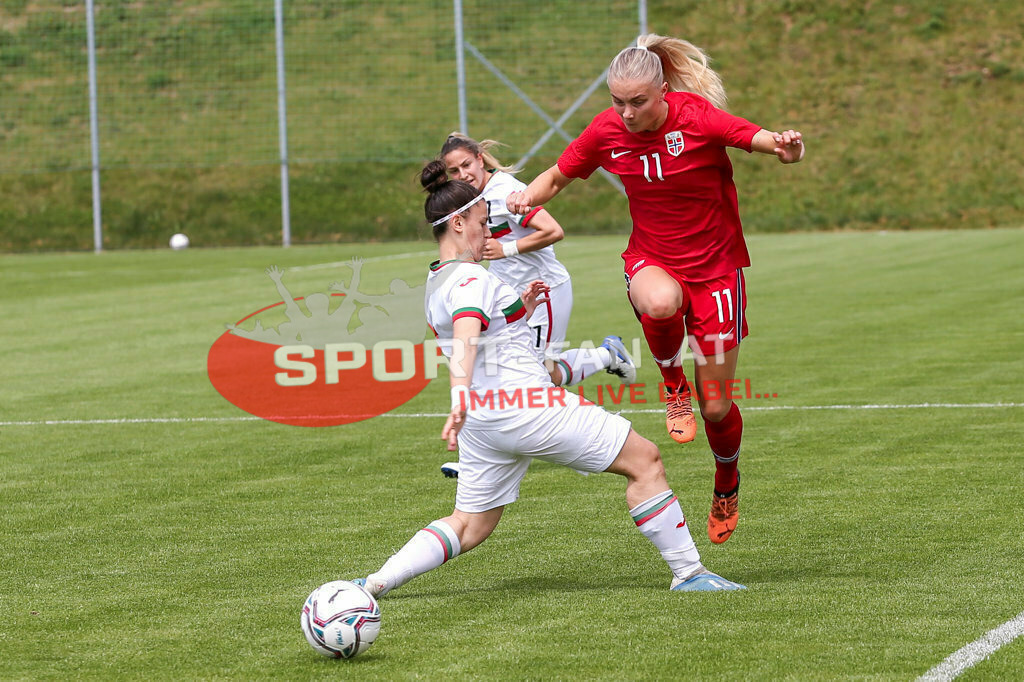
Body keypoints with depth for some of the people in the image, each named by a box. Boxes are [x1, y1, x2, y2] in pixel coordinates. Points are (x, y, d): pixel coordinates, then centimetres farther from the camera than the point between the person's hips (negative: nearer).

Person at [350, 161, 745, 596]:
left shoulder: (436, 283, 16)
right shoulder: (471, 279, -14)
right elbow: (465, 339, -32)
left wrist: (519, 309, 22)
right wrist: (459, 399, -46)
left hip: (484, 420, 10)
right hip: (522, 404, -10)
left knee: (470, 526, 16)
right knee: (644, 461, -2)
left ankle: (376, 581, 4)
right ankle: (688, 572, -1)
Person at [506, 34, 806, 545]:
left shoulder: (697, 118, -19)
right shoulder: (607, 131, -9)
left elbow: (765, 141, -24)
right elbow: (558, 176, 6)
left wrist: (786, 147, -48)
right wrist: (528, 197, -15)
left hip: (715, 266, -2)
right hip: (652, 261, 2)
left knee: (715, 407, 1)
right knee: (661, 302, -40)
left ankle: (727, 488, 35)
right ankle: (674, 385, -8)